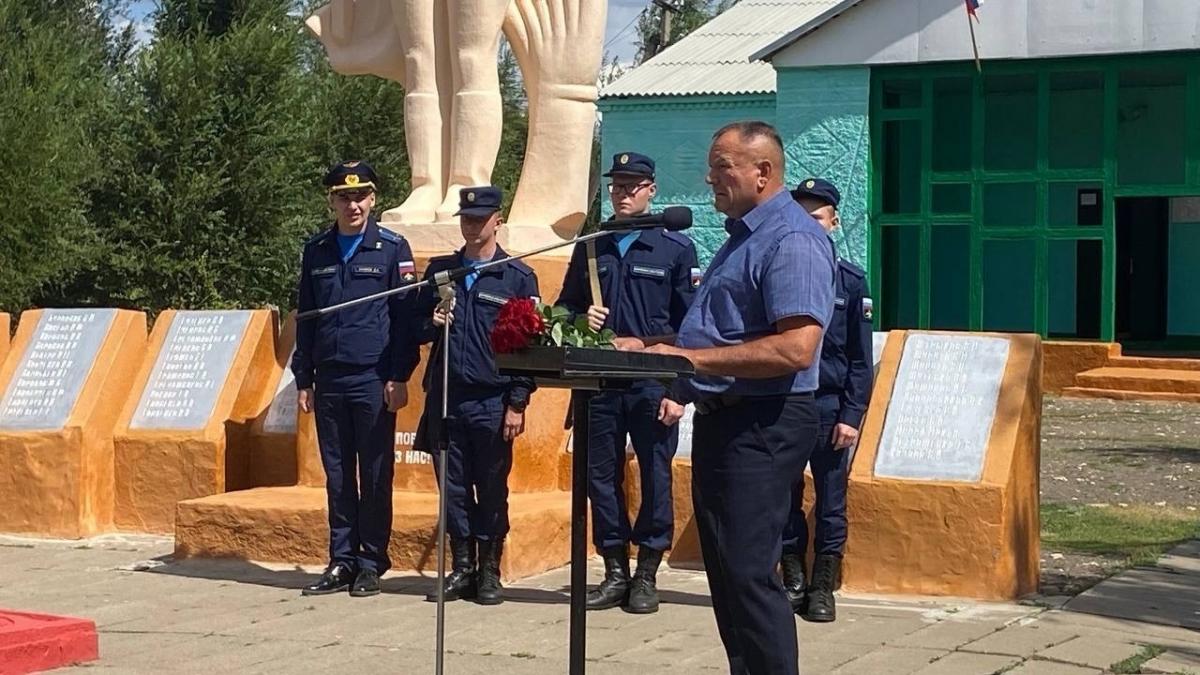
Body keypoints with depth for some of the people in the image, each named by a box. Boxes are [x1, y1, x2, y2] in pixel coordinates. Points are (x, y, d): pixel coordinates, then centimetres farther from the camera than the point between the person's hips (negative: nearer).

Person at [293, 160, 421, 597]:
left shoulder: (392, 248, 0)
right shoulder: (316, 251, 11)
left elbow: (405, 316, -1)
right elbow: (305, 318, 15)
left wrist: (399, 377, -7)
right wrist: (303, 380, 10)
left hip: (373, 379, -4)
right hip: (329, 381, 4)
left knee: (375, 476, 1)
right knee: (337, 476, 7)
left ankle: (371, 564, 8)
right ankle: (342, 561, 14)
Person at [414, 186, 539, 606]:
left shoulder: (518, 277, 3)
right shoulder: (439, 271, 13)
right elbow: (416, 329, 18)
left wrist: (518, 403, -6)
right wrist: (432, 324, -5)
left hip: (492, 402, -3)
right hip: (445, 398, 3)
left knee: (492, 489, 2)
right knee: (453, 487, 6)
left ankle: (490, 572, 11)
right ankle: (461, 568, 15)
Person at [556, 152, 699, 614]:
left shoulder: (676, 248, 1)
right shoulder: (590, 247, 12)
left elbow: (689, 326, -2)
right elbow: (565, 307, 21)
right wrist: (580, 319, -3)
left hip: (653, 384, -4)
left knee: (655, 478, 0)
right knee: (601, 477, 6)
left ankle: (647, 577, 10)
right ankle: (615, 572, 16)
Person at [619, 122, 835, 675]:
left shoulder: (792, 240, -15)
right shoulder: (741, 237, 18)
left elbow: (796, 349, -26)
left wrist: (694, 357, -23)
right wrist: (647, 347, 13)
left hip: (762, 426, -11)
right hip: (721, 420, 11)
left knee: (748, 573, -12)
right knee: (726, 572, 13)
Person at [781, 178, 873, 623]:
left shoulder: (850, 280, 2)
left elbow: (861, 358, 1)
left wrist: (851, 416, -7)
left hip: (829, 408, -1)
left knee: (831, 504, 3)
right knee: (784, 499, 6)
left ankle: (822, 589, 12)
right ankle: (792, 583, 17)